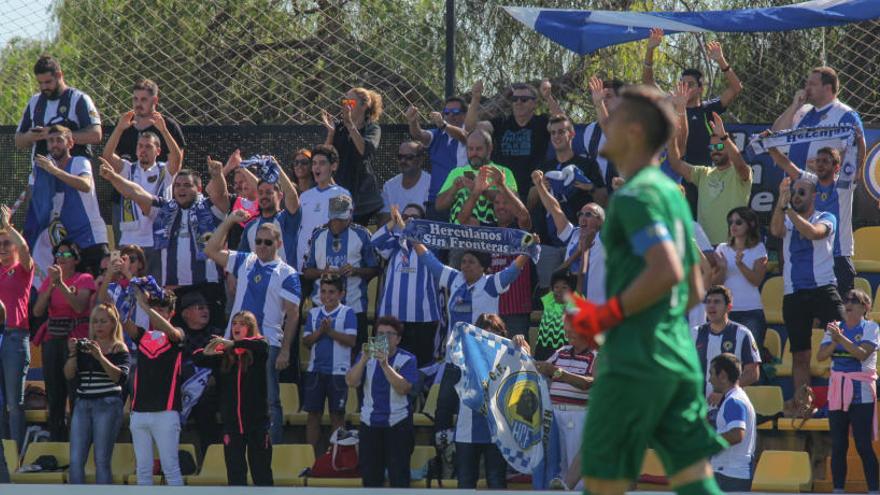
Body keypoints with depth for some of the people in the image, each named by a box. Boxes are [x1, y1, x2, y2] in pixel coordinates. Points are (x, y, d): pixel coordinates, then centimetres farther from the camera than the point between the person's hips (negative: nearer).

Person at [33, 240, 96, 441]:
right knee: (54, 396, 5)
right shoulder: (48, 280, 13)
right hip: (52, 339, 5)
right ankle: (55, 441, 11)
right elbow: (37, 311, 1)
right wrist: (51, 285, -11)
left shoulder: (84, 279, 0)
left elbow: (79, 306, -17)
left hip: (76, 338, -5)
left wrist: (61, 283, -21)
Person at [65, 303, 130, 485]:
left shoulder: (119, 349, 2)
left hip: (108, 405, -4)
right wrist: (73, 353, -12)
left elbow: (120, 377, -12)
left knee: (102, 461, -7)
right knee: (76, 460, -3)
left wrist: (100, 356, -22)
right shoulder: (83, 345, 12)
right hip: (82, 404, 4)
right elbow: (69, 374, 5)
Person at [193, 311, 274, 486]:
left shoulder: (257, 350, -1)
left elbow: (262, 345, -24)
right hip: (231, 422, 3)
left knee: (261, 472, 1)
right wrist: (207, 352, -23)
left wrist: (233, 344, -37)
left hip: (257, 421, -3)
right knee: (235, 472, 6)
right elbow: (197, 360, 1)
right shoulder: (224, 354, 7)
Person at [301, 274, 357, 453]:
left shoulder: (347, 313, -1)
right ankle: (311, 454, 10)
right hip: (315, 369, 4)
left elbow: (351, 340, -12)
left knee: (337, 415, 1)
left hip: (338, 371, -4)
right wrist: (320, 332, -13)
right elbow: (306, 341, 4)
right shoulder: (314, 313, 10)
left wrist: (330, 332, -19)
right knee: (313, 413, 5)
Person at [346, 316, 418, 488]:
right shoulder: (366, 357, 8)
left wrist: (385, 364, -27)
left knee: (399, 476, -7)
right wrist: (364, 359, -19)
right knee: (370, 475, 5)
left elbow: (403, 388, -18)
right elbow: (351, 382, -6)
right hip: (370, 423, 4)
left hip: (398, 424, -3)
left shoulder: (407, 359, -3)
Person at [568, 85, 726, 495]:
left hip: (634, 364, -8)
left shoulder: (634, 196, -10)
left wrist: (607, 315, -13)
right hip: (681, 360, 8)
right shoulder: (673, 195, 19)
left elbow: (666, 272, -23)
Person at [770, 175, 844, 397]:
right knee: (800, 355, 4)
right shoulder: (787, 221, 14)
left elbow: (813, 232, -18)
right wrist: (782, 200, -23)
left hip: (823, 290, -3)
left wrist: (789, 209, -21)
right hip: (794, 294, 3)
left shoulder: (825, 218, 5)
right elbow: (775, 230, -10)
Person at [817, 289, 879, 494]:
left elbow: (863, 353, -18)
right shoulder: (835, 327, 10)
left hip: (861, 393, -4)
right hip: (837, 391, 4)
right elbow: (821, 356, 1)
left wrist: (841, 338, -26)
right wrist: (834, 342, -16)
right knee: (838, 445, 6)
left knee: (863, 445, -7)